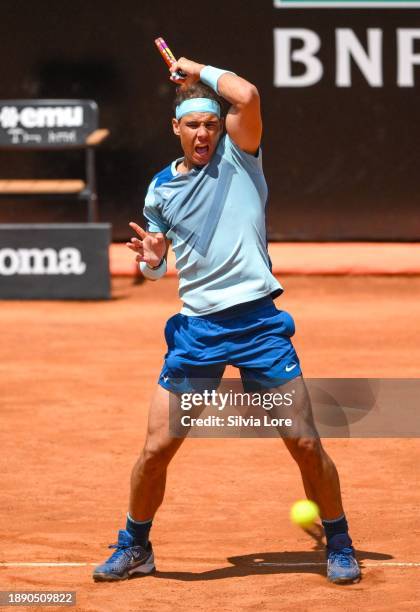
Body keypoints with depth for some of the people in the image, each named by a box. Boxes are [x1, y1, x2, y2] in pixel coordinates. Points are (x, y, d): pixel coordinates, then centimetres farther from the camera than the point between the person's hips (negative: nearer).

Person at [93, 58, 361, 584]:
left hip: (259, 321, -2)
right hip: (196, 326, 3)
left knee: (305, 443, -4)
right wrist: (151, 258, -2)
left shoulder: (238, 155, 1)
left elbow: (247, 97, -18)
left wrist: (200, 71, -2)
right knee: (156, 448, 0)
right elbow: (156, 269, 22)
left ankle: (339, 547, 13)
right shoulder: (160, 190, 10)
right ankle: (134, 548, 20)